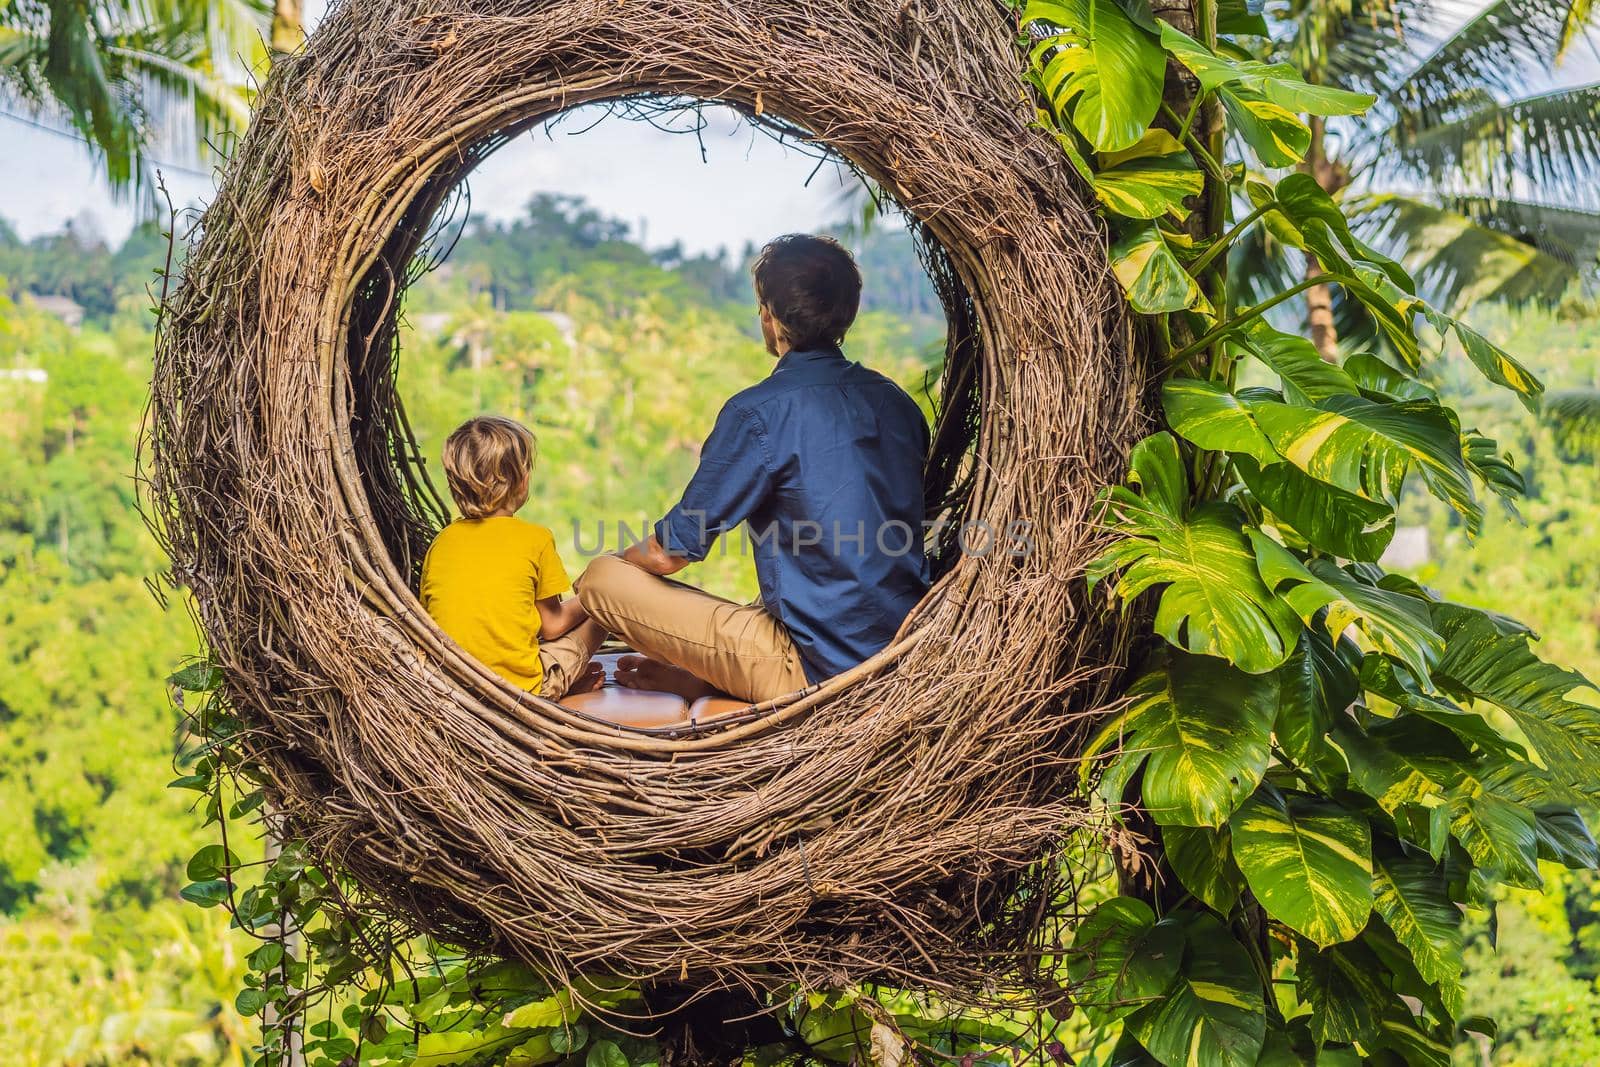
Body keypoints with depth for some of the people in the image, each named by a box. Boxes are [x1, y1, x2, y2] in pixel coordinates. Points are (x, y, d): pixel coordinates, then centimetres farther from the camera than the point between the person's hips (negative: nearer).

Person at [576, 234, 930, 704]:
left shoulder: (760, 412, -15)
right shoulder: (897, 402, 7)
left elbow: (669, 553, -9)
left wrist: (608, 567, 14)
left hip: (818, 666, -7)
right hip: (906, 656, 7)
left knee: (603, 580, -1)